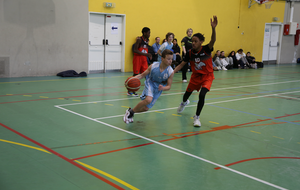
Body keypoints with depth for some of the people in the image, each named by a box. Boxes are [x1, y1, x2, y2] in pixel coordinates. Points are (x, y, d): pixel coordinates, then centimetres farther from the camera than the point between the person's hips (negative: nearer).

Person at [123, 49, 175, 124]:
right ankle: (130, 112, -12)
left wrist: (163, 88, -33)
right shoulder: (153, 66, -20)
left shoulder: (171, 72, -20)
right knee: (148, 99, -32)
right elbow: (142, 75, -9)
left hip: (158, 88, 3)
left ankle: (131, 112, 31)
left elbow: (169, 86, -11)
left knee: (146, 108, 3)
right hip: (150, 83, -3)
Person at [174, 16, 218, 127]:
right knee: (188, 92, 20)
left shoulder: (206, 49, -23)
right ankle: (184, 103, 60)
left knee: (202, 95, -23)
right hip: (196, 76, 4)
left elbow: (213, 41, -42)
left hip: (207, 76, -4)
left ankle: (196, 117, -5)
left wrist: (213, 28, -60)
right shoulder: (190, 53, -12)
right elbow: (182, 64, -4)